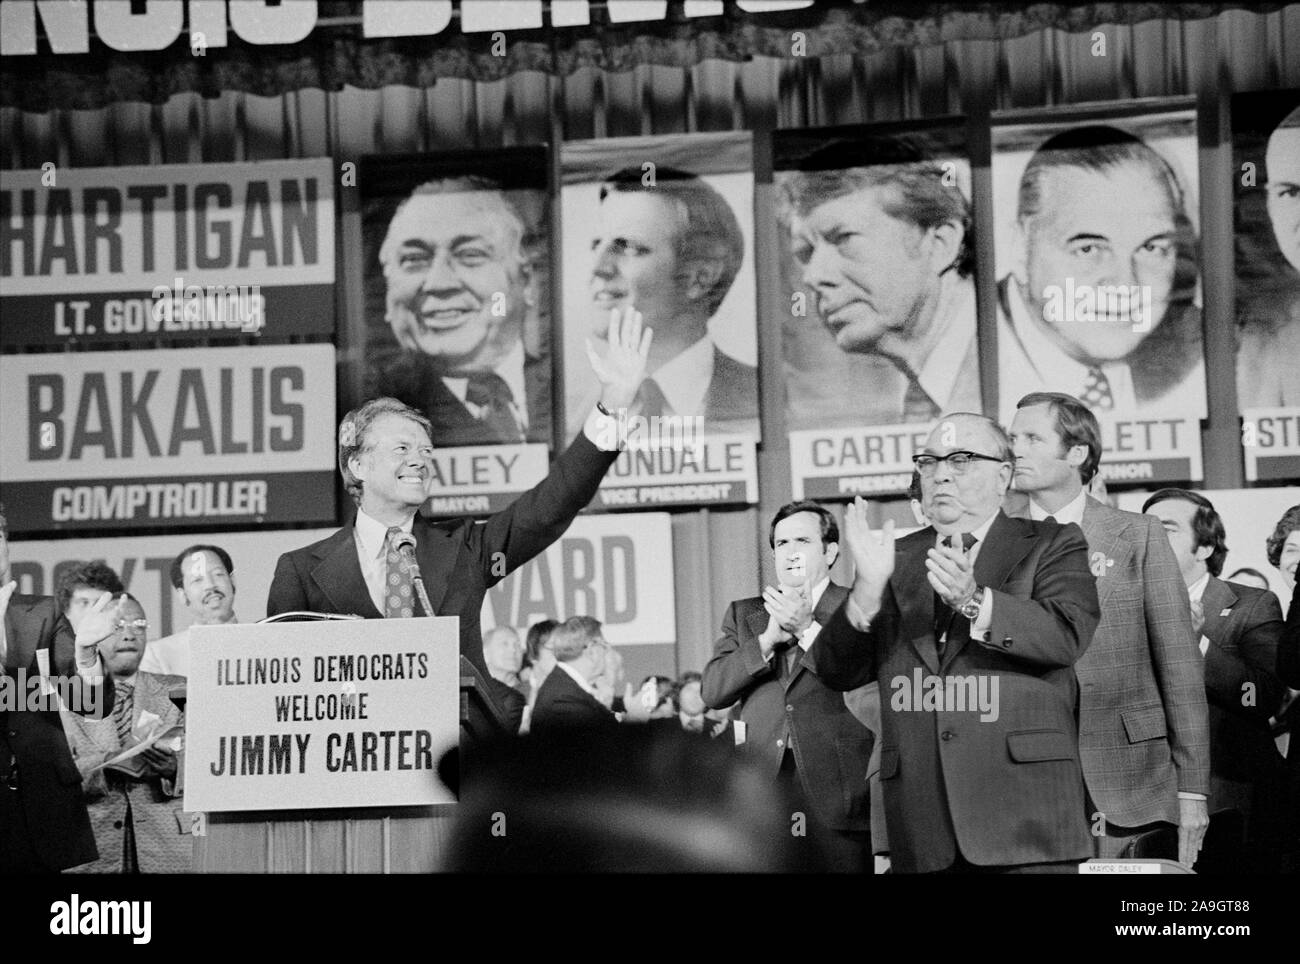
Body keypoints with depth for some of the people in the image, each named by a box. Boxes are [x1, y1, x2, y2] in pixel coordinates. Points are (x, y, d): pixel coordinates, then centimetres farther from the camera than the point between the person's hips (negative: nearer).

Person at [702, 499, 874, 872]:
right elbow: (712, 691, 6)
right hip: (761, 784, 3)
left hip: (837, 791, -3)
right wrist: (769, 638, -7)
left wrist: (808, 628, -13)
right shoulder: (744, 613, 18)